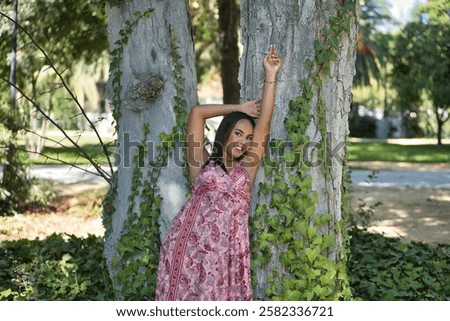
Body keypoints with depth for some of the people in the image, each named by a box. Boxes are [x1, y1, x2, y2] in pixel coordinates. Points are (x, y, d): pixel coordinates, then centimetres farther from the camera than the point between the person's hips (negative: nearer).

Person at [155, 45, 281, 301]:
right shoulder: (203, 163, 14)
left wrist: (270, 74, 14)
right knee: (186, 298, -3)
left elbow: (264, 122, 14)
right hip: (191, 244, -2)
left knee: (221, 298, -2)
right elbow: (197, 113, 12)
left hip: (228, 248, 2)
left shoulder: (247, 168, 18)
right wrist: (239, 108, 21)